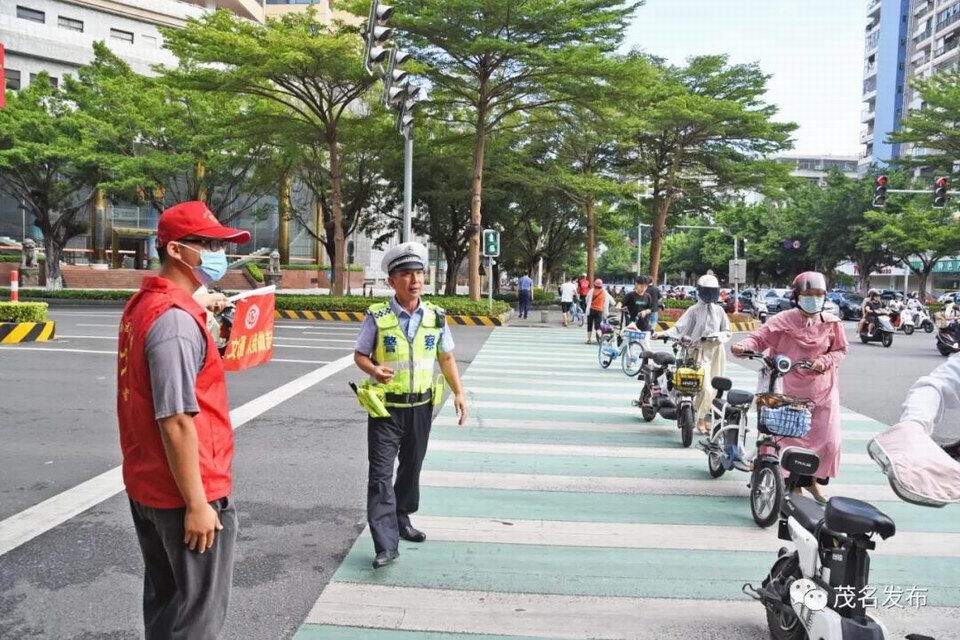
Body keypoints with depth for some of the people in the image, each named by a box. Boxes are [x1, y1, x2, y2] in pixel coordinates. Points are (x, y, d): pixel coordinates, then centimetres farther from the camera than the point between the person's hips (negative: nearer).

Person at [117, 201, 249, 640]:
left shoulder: (142, 305, 8)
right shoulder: (176, 319, -23)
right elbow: (176, 421, -25)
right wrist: (197, 503, -21)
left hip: (147, 486, 9)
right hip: (183, 494, -9)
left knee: (165, 601, 23)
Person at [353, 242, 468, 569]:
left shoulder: (435, 316, -1)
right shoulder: (377, 316, -10)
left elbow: (446, 358, 8)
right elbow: (360, 355, -1)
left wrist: (459, 393, 0)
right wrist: (373, 370, -23)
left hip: (421, 407, 4)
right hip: (386, 408, -3)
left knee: (412, 468, 18)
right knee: (381, 473, -7)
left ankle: (401, 520, 40)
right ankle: (386, 545, -3)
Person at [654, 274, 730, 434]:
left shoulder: (719, 310, 13)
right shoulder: (695, 310, 1)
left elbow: (726, 330, 13)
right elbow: (679, 327, -6)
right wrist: (663, 333, -21)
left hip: (716, 351, 5)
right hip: (700, 351, -5)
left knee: (716, 388, 9)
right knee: (706, 388, -16)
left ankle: (708, 419, 24)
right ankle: (700, 420, 0)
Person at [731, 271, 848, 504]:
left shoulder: (831, 323, 0)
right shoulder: (784, 320, -8)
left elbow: (840, 350, 9)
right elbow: (760, 337, -13)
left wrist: (825, 361, -11)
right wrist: (743, 346, -33)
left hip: (823, 390, 3)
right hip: (791, 390, -2)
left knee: (828, 440, 2)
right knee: (790, 438, 3)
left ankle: (814, 480, 27)